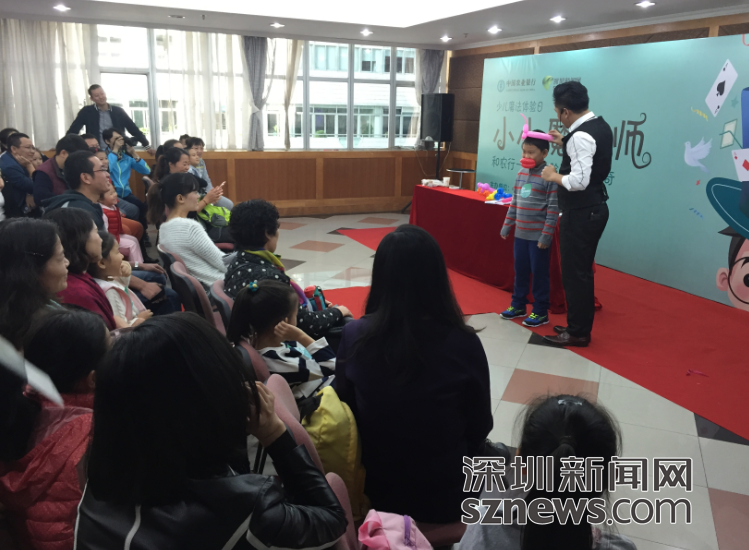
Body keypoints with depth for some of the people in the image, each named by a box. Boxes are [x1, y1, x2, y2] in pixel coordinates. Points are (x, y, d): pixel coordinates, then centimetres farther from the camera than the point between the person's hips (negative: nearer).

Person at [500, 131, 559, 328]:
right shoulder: (521, 174, 8)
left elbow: (553, 209, -14)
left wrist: (546, 235, -17)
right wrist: (506, 226, 15)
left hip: (538, 235, -6)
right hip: (520, 234, 6)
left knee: (539, 273, 4)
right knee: (520, 271, 15)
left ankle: (540, 312, 15)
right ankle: (518, 305, 29)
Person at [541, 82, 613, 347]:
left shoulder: (581, 136, -22)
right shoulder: (601, 125, 9)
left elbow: (578, 181, -29)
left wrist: (553, 176, -12)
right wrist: (565, 144, 16)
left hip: (580, 213, -10)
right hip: (595, 207, 10)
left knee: (574, 274, 0)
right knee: (582, 271, 18)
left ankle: (577, 333, 10)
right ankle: (579, 325, 28)